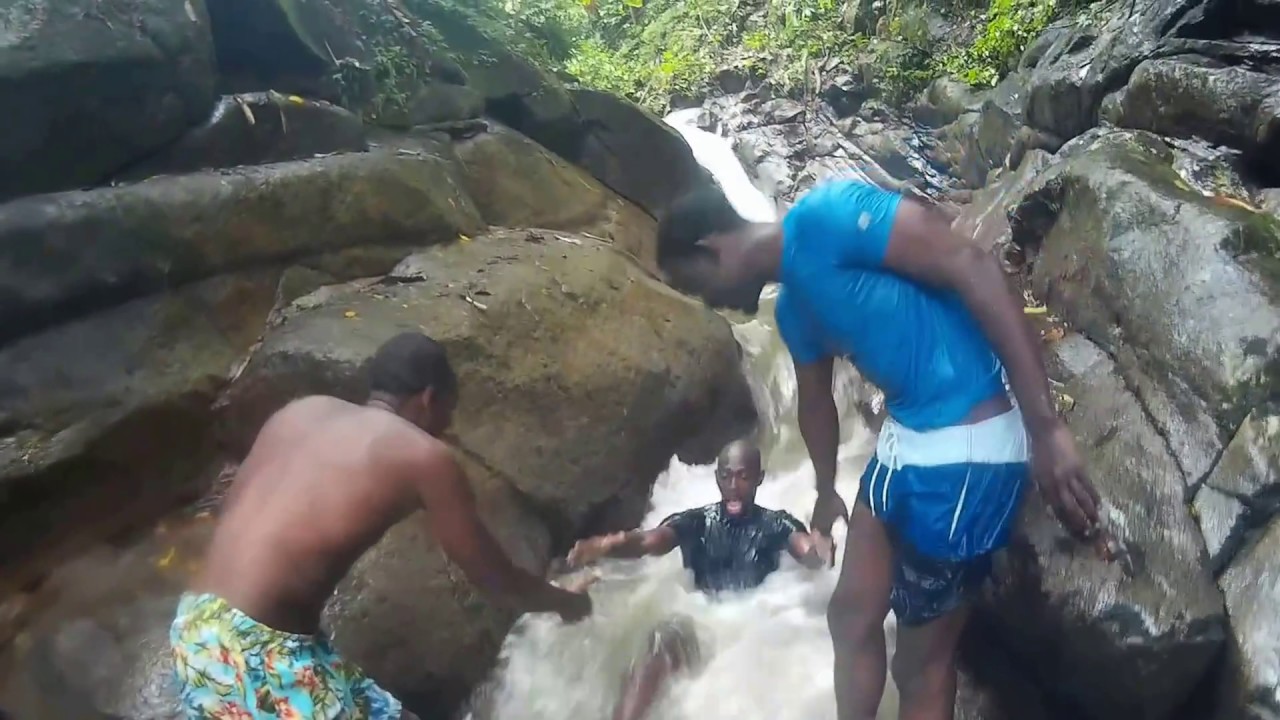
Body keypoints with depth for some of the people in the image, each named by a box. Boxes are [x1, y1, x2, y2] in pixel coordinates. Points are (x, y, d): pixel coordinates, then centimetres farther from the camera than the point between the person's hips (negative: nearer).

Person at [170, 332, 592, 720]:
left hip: (195, 629, 9)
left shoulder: (301, 411, 10)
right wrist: (565, 602, 19)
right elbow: (493, 577, 2)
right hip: (254, 654, -8)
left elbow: (237, 509, 16)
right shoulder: (424, 456, -7)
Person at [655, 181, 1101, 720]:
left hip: (966, 444, -9)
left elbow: (973, 267, -23)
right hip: (902, 440, 9)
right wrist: (825, 490, 40)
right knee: (852, 618, 18)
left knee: (921, 660, 8)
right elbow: (815, 400, 26)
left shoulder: (823, 215, -18)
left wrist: (1045, 426, -26)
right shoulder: (792, 308, 11)